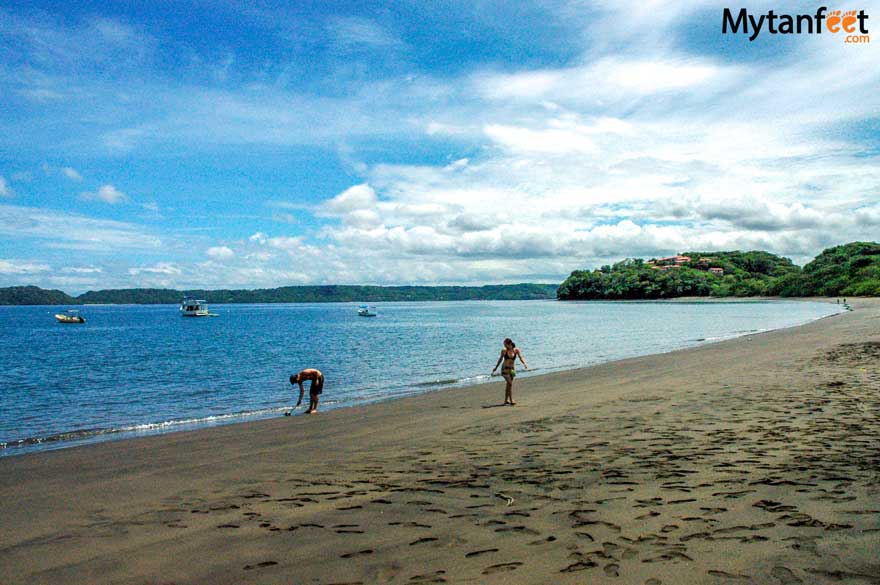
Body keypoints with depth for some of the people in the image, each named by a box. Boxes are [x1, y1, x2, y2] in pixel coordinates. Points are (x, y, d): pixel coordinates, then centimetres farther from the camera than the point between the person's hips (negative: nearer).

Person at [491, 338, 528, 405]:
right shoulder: (504, 350, -10)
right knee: (510, 383, -15)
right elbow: (500, 359, 4)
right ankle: (511, 400, -17)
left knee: (509, 384, 11)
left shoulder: (516, 350, -8)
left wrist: (524, 363, -37)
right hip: (505, 369, -3)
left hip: (512, 369, 3)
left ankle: (506, 400, 23)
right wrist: (496, 367, 14)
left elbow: (521, 357, -17)